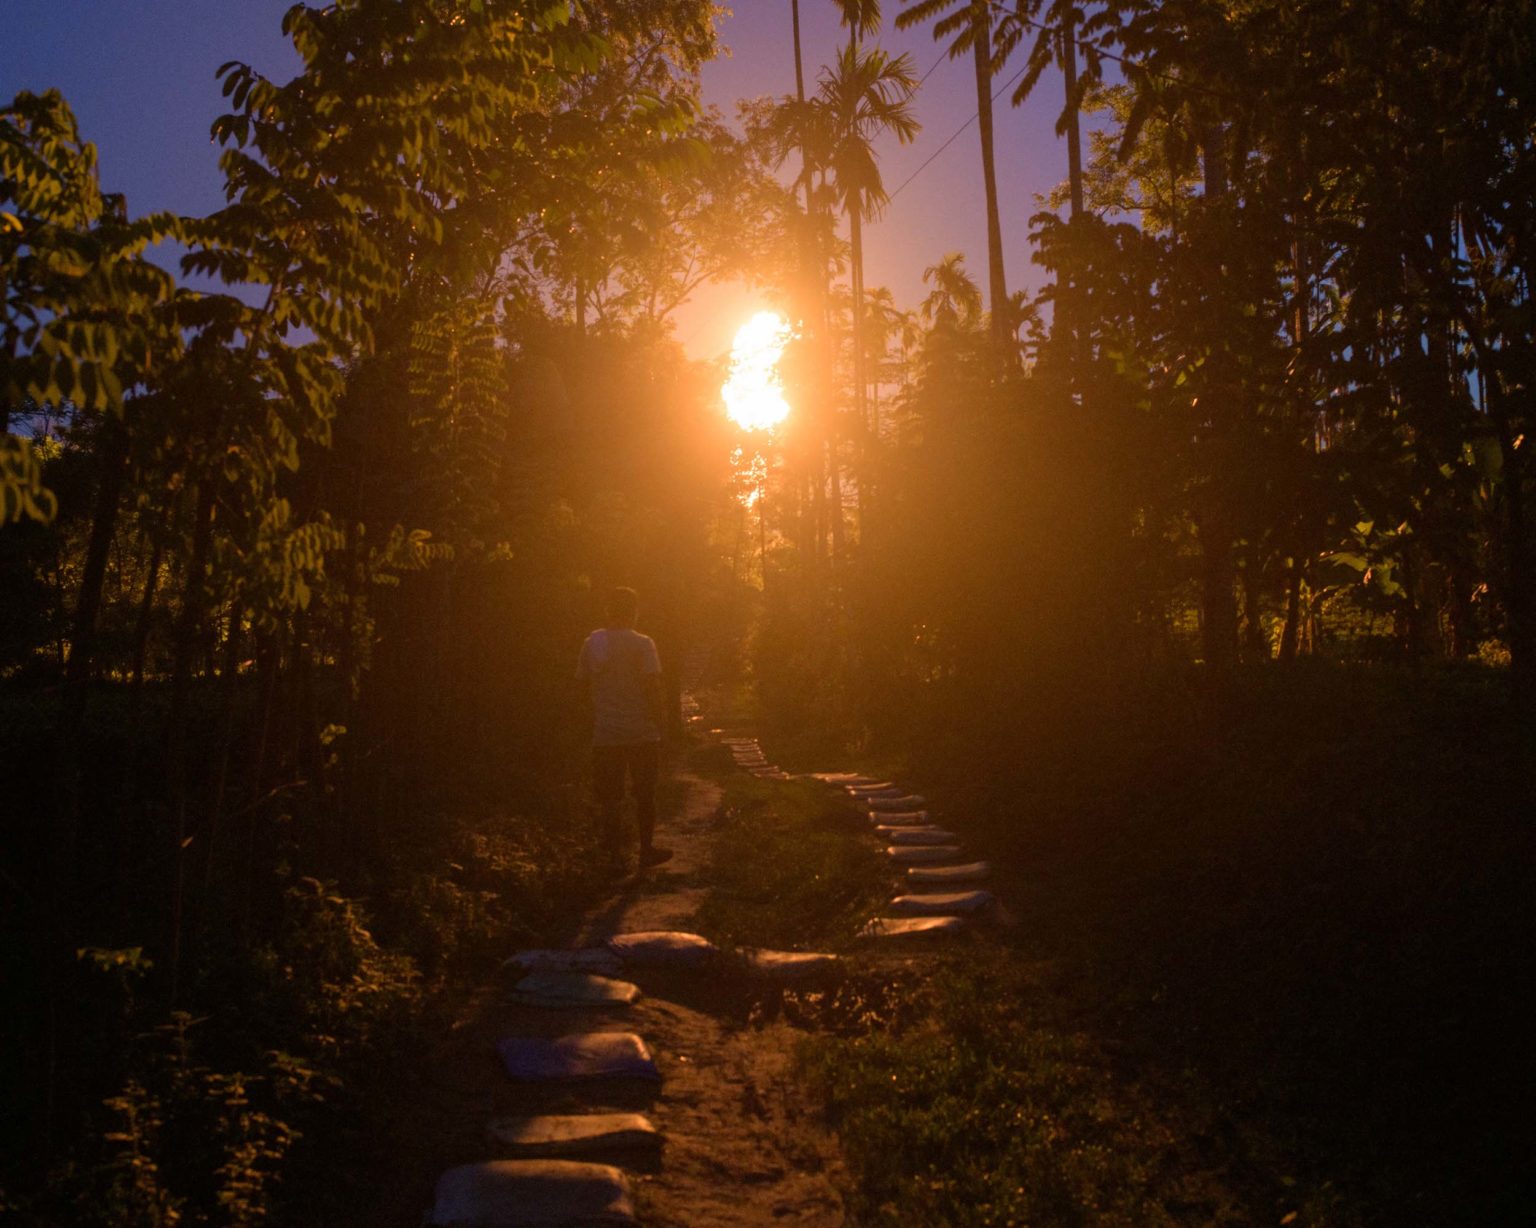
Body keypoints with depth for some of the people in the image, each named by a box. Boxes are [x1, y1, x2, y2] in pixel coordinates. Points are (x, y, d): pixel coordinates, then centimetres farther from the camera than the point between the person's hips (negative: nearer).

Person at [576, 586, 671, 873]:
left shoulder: (592, 642, 3)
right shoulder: (642, 644, -9)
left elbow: (585, 682, 9)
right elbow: (652, 687, -13)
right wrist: (658, 724, -5)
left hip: (605, 734, 3)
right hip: (641, 731, -2)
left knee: (609, 797, 10)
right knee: (645, 793, 11)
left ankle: (616, 853, 13)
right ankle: (646, 849, 16)